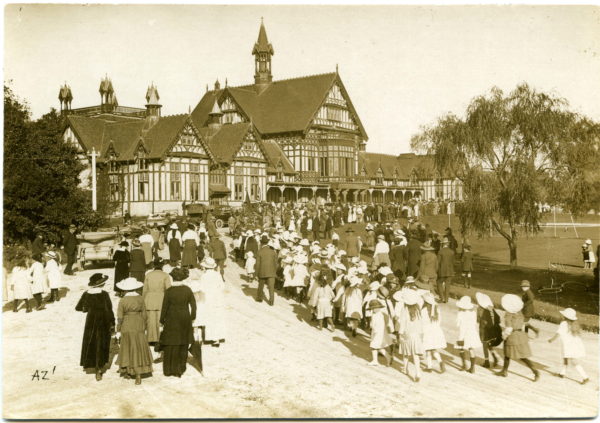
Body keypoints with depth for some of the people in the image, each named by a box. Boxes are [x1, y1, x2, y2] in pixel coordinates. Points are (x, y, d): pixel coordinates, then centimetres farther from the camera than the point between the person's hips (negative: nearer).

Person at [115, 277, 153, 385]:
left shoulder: (122, 301, -10)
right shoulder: (140, 299, -5)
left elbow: (120, 317, -8)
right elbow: (144, 315, 0)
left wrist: (118, 331, 1)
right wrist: (144, 328, 11)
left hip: (127, 327, -1)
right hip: (139, 327, 1)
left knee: (127, 348, 15)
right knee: (139, 350, 4)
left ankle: (126, 372, 22)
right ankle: (138, 376, 1)